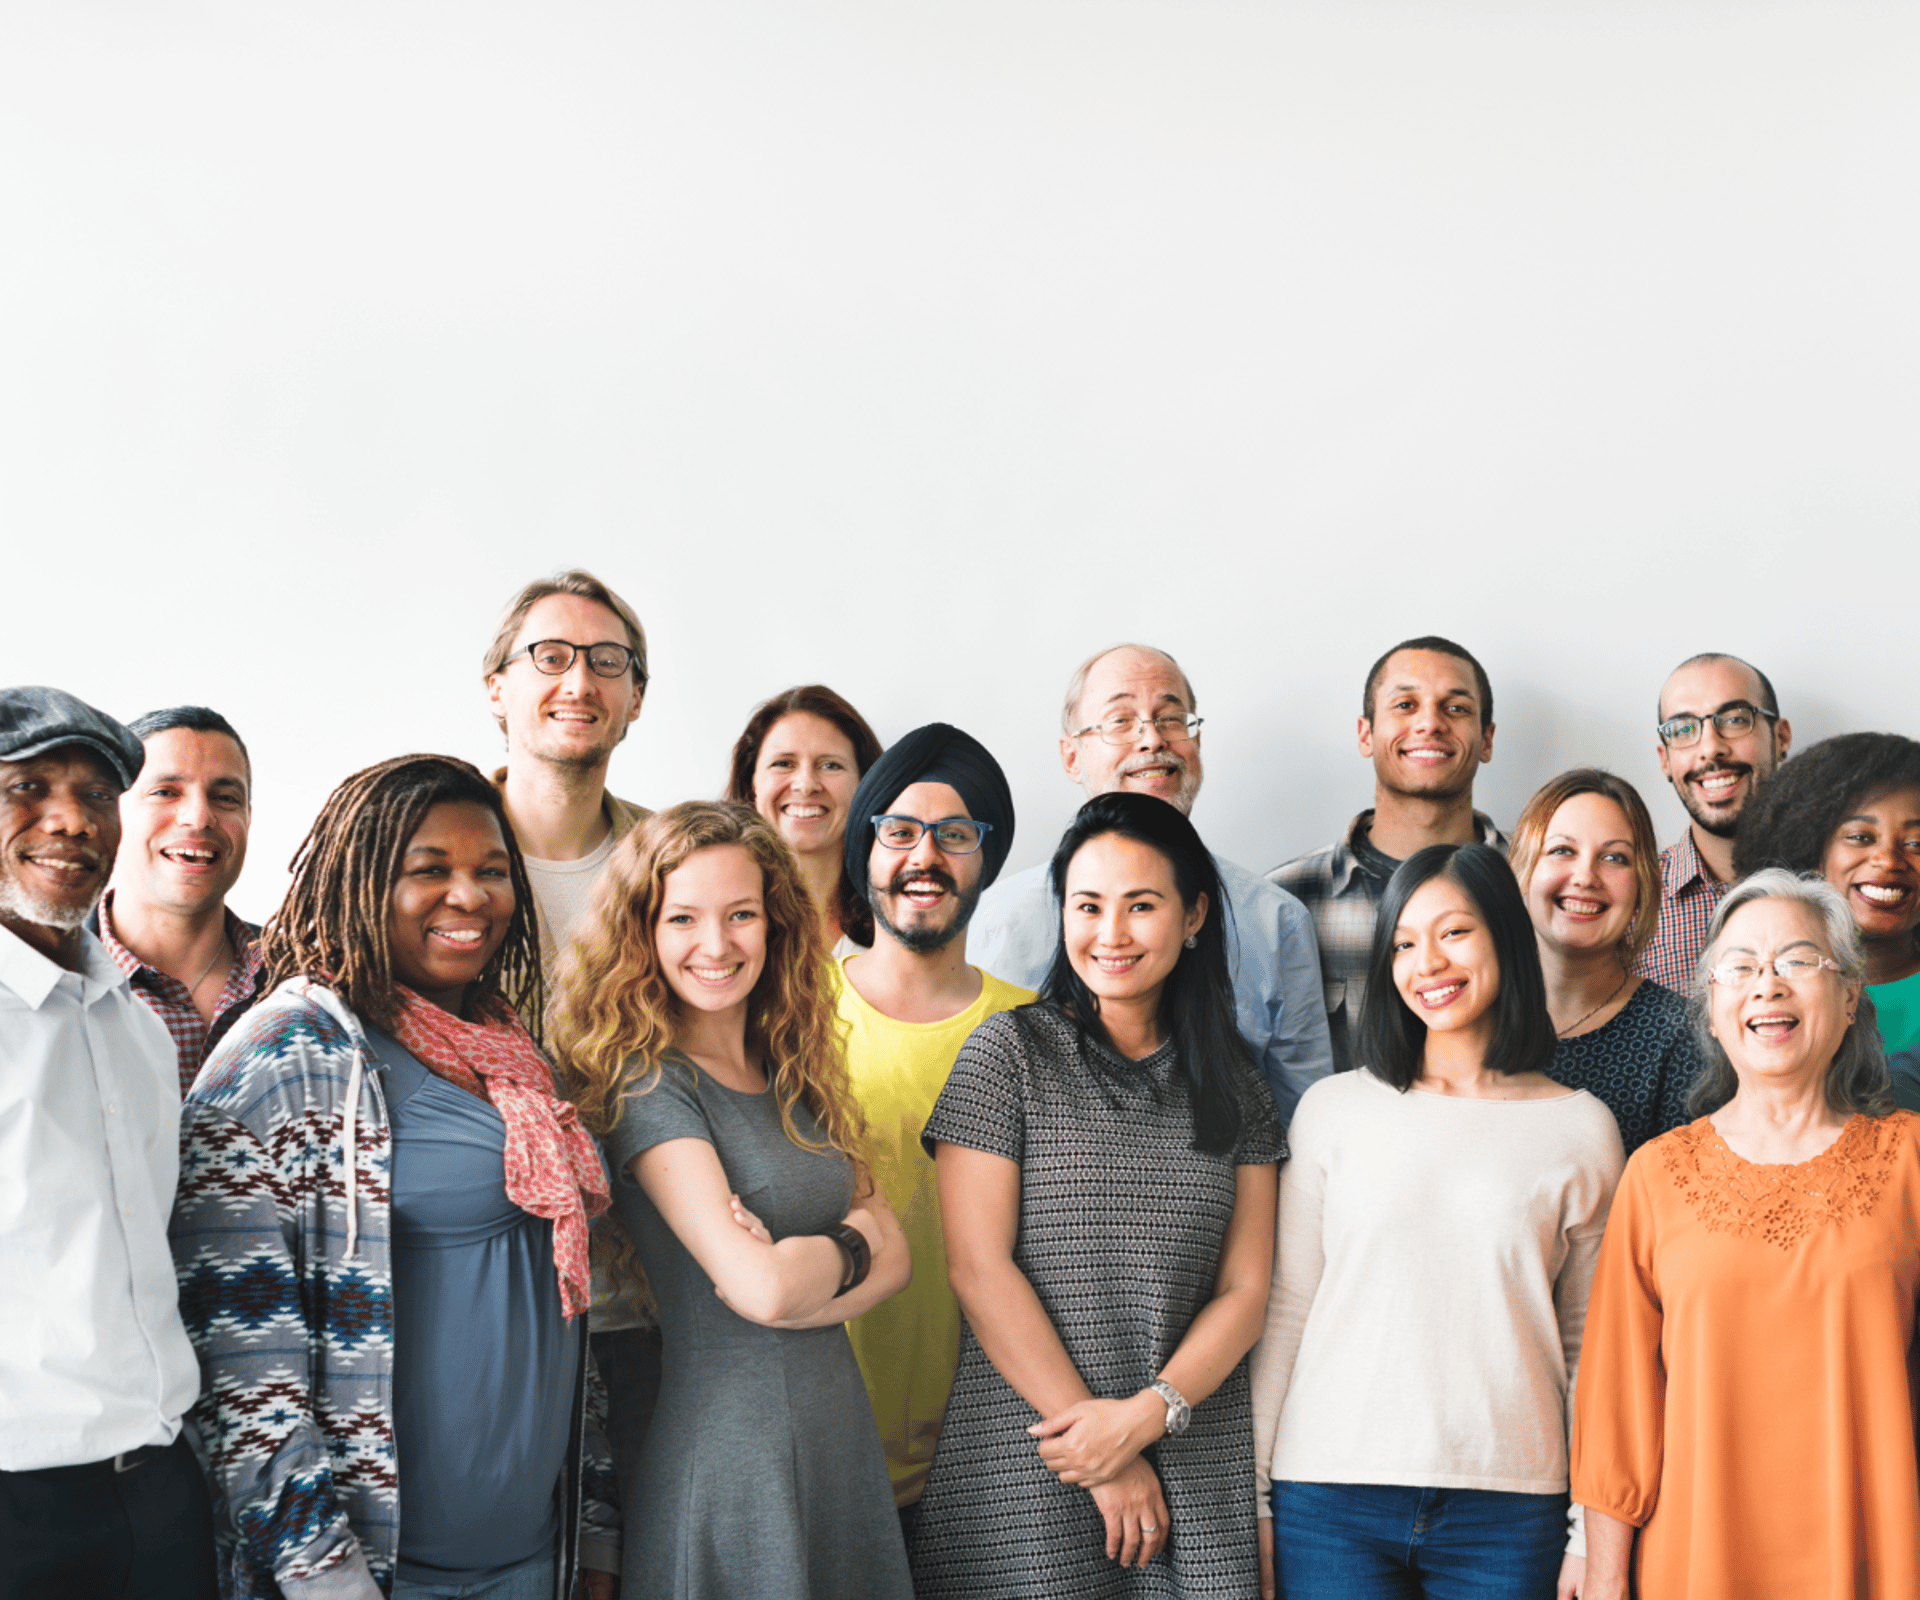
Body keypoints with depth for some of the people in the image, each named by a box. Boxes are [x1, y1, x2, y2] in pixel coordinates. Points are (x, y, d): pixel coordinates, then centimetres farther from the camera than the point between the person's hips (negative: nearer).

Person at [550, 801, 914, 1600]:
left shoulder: (796, 1077, 8)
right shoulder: (648, 1084, -13)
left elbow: (892, 1258, 3)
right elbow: (762, 1288, -21)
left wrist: (795, 1271, -15)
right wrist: (849, 1241, -2)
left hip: (841, 1434, 7)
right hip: (725, 1439, -7)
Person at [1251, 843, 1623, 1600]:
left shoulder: (1581, 1129, 5)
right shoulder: (1333, 1109, 5)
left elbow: (1592, 1345, 7)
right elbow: (1283, 1311, 6)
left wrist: (1591, 1533, 5)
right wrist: (1252, 1498, 4)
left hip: (1506, 1509, 0)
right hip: (1332, 1497, 0)